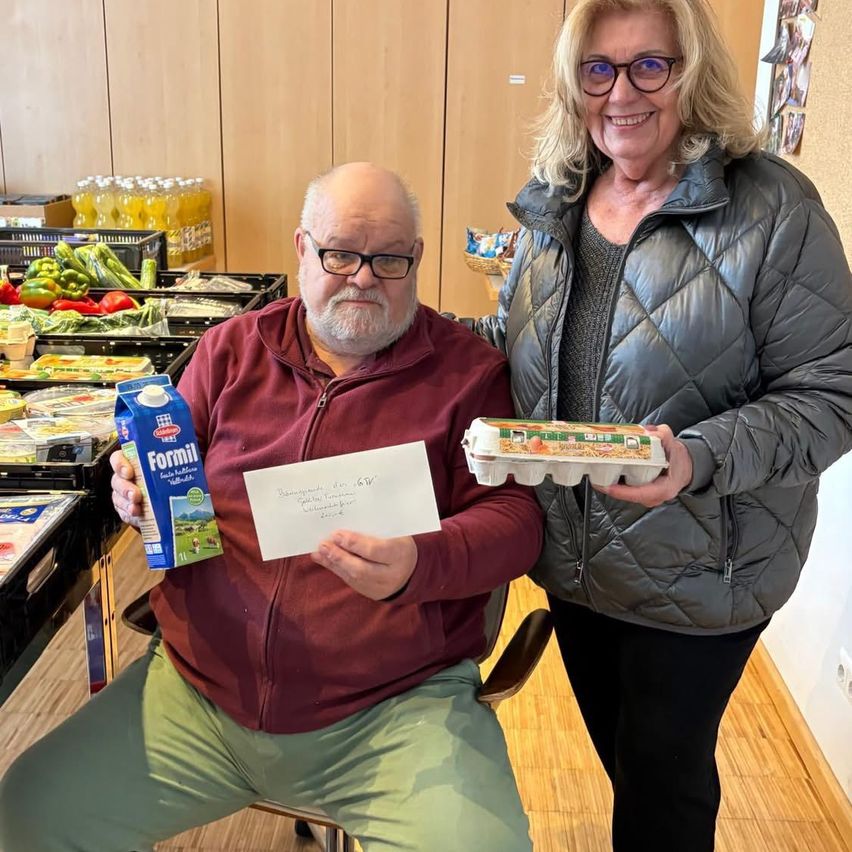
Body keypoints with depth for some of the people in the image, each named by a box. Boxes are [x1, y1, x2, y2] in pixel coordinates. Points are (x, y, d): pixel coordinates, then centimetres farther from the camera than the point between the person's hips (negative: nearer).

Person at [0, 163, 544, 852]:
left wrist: (419, 565, -24)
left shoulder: (470, 370, -1)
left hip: (397, 709, -3)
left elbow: (515, 514, -4)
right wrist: (142, 491, -8)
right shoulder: (233, 348, 10)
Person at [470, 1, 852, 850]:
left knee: (662, 777, 16)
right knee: (617, 749, 26)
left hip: (697, 572, -5)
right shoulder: (554, 201, 1)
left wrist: (700, 459, -31)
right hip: (571, 554, 5)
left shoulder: (771, 207, -17)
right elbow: (514, 335, 14)